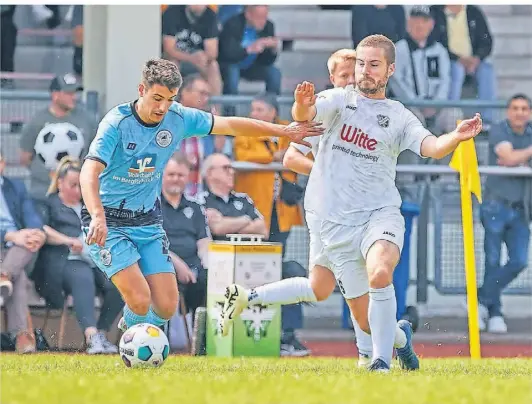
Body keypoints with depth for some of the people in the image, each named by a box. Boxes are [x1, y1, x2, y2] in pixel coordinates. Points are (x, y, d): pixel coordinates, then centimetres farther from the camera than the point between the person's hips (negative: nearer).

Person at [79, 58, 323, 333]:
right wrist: (97, 217, -47)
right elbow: (90, 171, -30)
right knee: (140, 300, -21)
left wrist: (284, 131, 9)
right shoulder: (117, 122, -19)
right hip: (108, 223, -5)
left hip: (148, 222, 5)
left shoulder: (179, 119, -4)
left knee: (166, 307, -3)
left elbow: (229, 125, 8)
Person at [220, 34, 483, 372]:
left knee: (380, 273, -34)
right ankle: (400, 336, 37)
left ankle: (382, 363, -23)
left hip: (381, 214, -1)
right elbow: (305, 114, -15)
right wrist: (302, 104, -40)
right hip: (337, 222, 1)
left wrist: (457, 137, -31)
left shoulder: (400, 116, 6)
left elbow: (433, 148, -9)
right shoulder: (340, 100, 4)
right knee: (368, 322, 2)